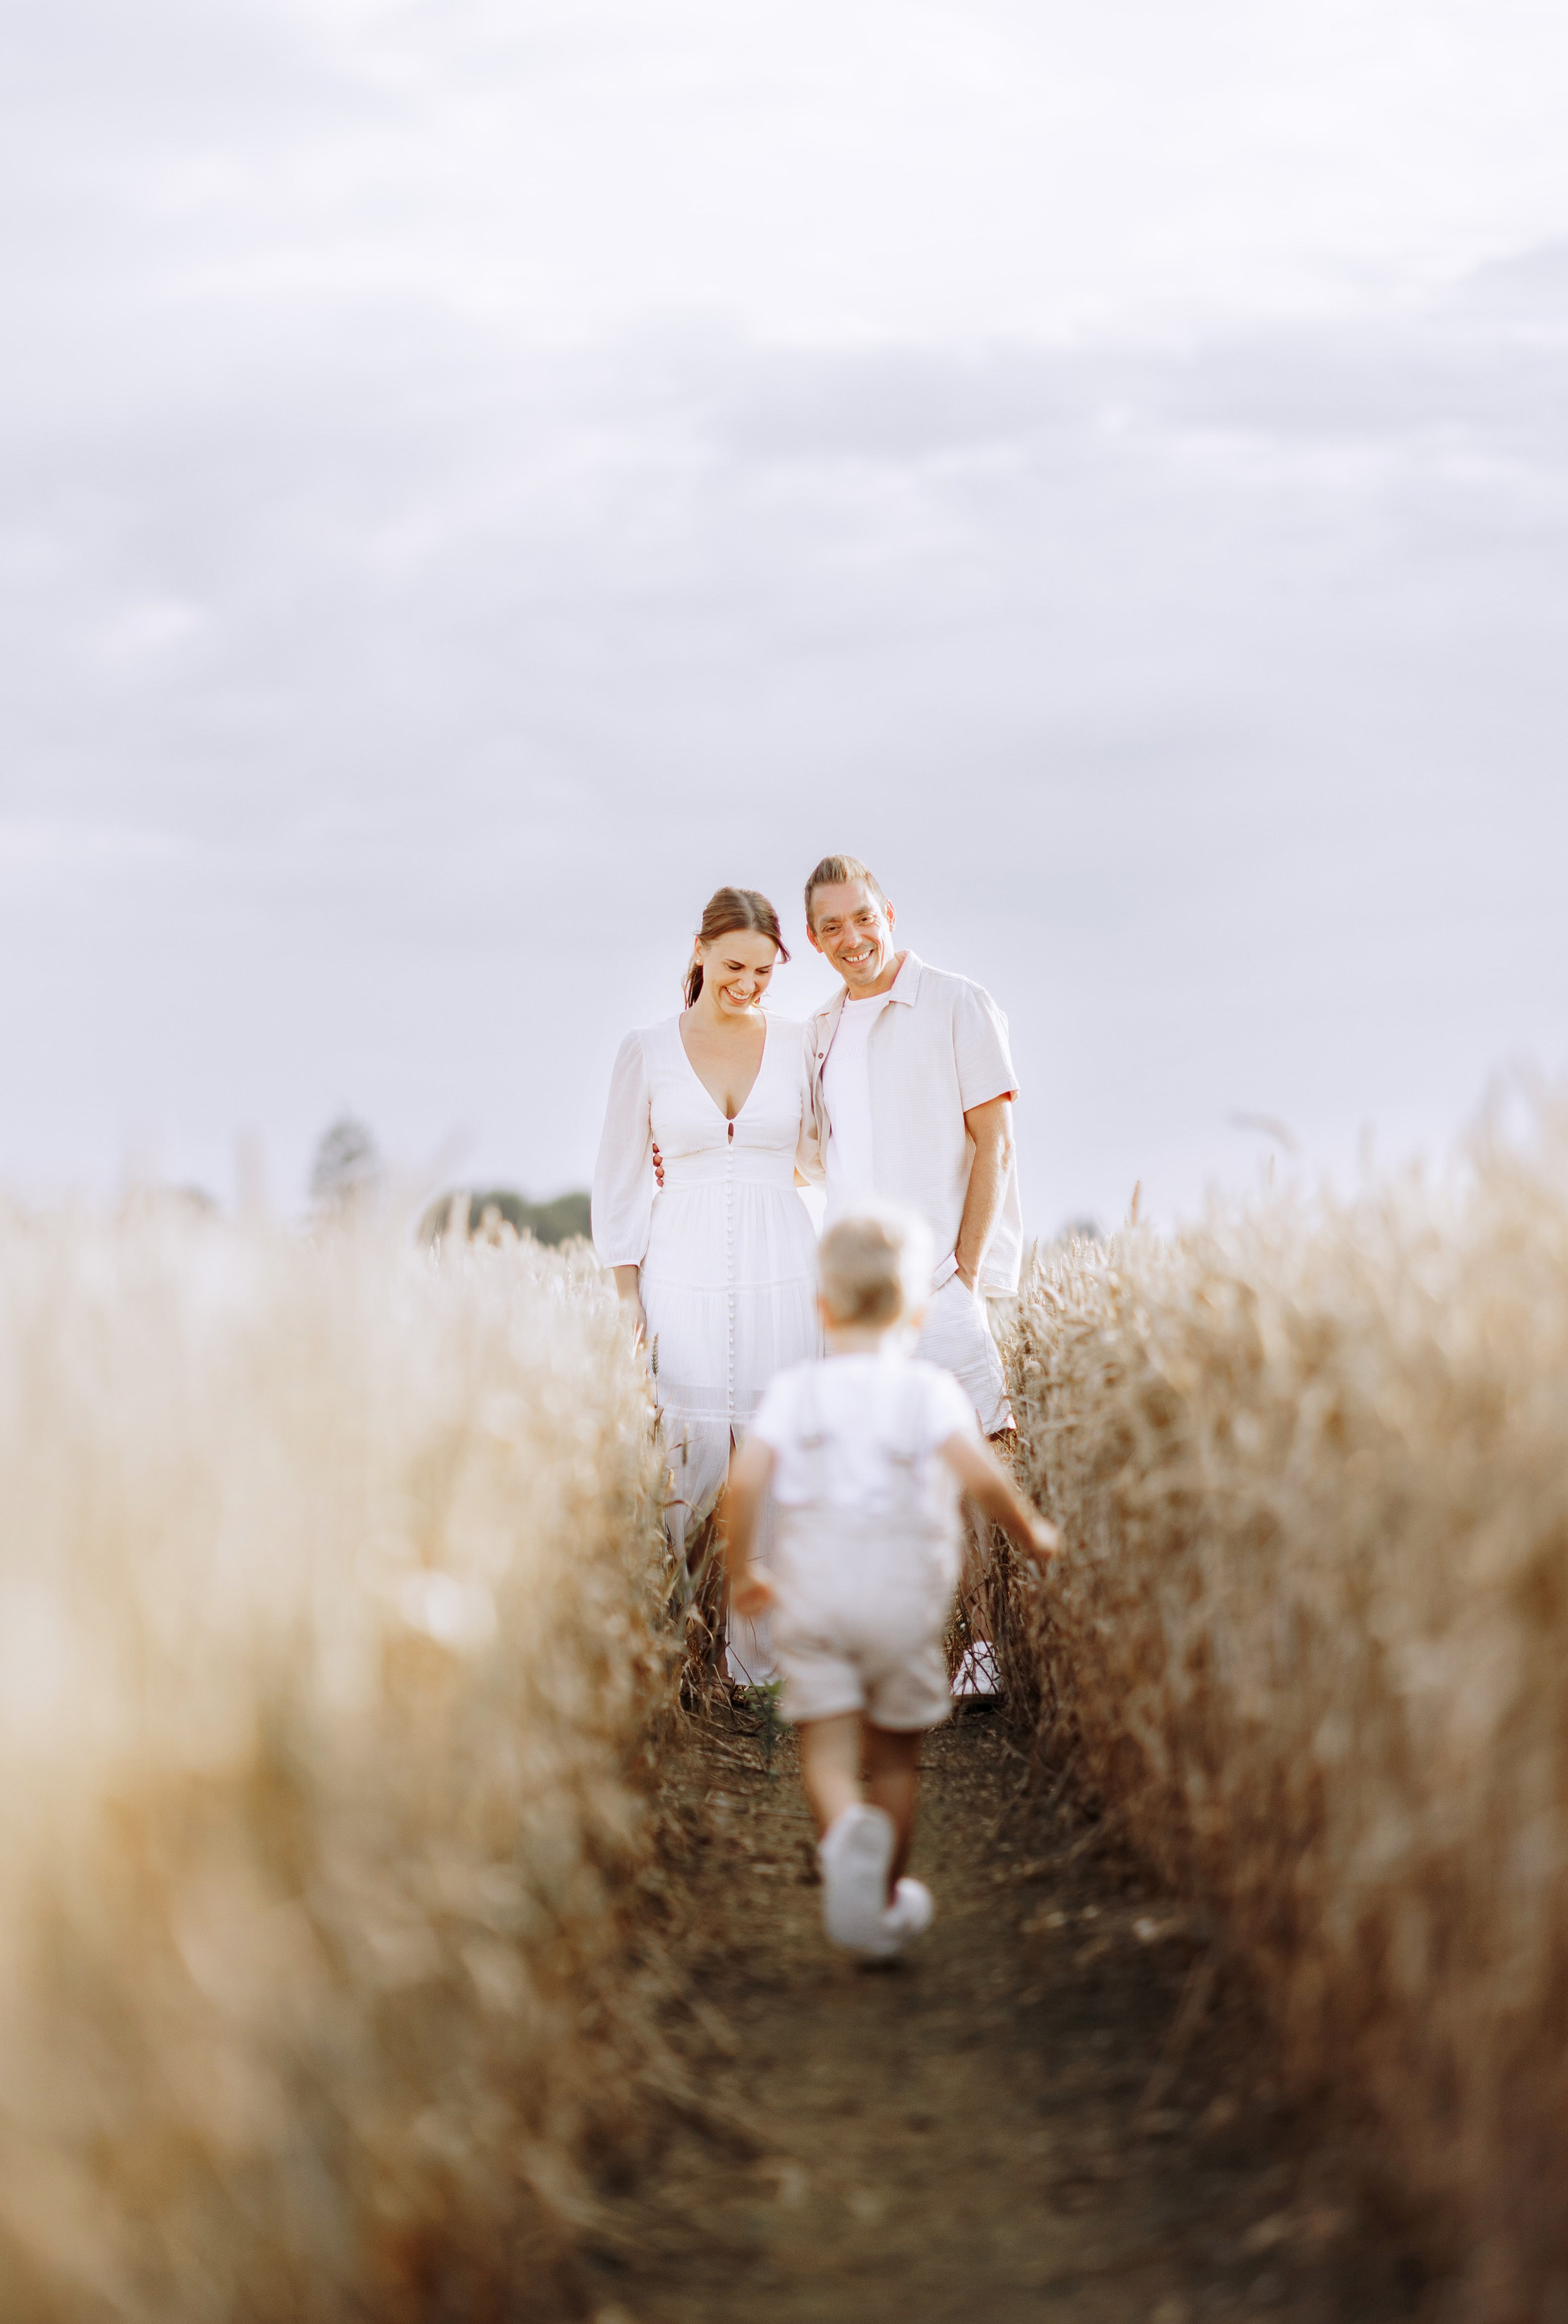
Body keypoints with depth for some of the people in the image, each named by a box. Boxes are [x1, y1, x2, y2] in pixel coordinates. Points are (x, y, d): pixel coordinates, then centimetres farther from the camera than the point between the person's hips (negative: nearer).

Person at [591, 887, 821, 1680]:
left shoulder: (800, 1044, 7)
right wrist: (627, 1301, 1)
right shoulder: (646, 1052, 5)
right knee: (690, 1466, -5)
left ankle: (764, 1662, 7)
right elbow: (620, 1183, 7)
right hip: (684, 1279, -1)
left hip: (779, 1279, 1)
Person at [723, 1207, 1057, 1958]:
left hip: (812, 1589, 0)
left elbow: (745, 1481, -9)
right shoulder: (930, 1390, -3)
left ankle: (845, 1828, -36)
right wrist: (1033, 1535, 2)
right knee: (895, 1752, 16)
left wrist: (741, 1572, 5)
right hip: (905, 1595, 0)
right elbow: (983, 1476, -16)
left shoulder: (792, 1393, 1)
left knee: (827, 1745, -3)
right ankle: (887, 1901, 26)